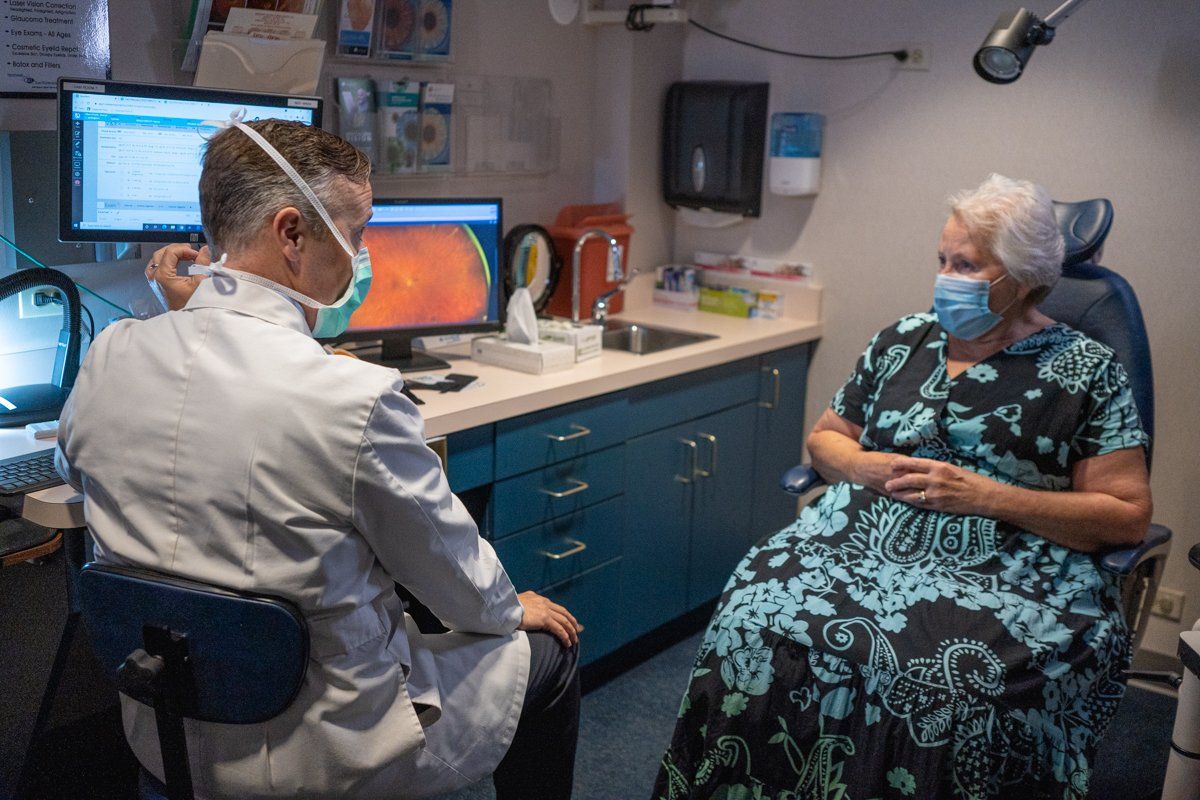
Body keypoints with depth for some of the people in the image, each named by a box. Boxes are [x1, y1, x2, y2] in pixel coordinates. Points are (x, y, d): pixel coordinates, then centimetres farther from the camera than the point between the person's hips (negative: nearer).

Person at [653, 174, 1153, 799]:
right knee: (758, 616, -25)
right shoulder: (901, 341, 16)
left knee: (960, 678, -35)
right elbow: (824, 438, 23)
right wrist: (860, 465, -1)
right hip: (861, 536, 4)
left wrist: (985, 495, -11)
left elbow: (1128, 516, -1)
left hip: (1003, 570, -3)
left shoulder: (1086, 370, 3)